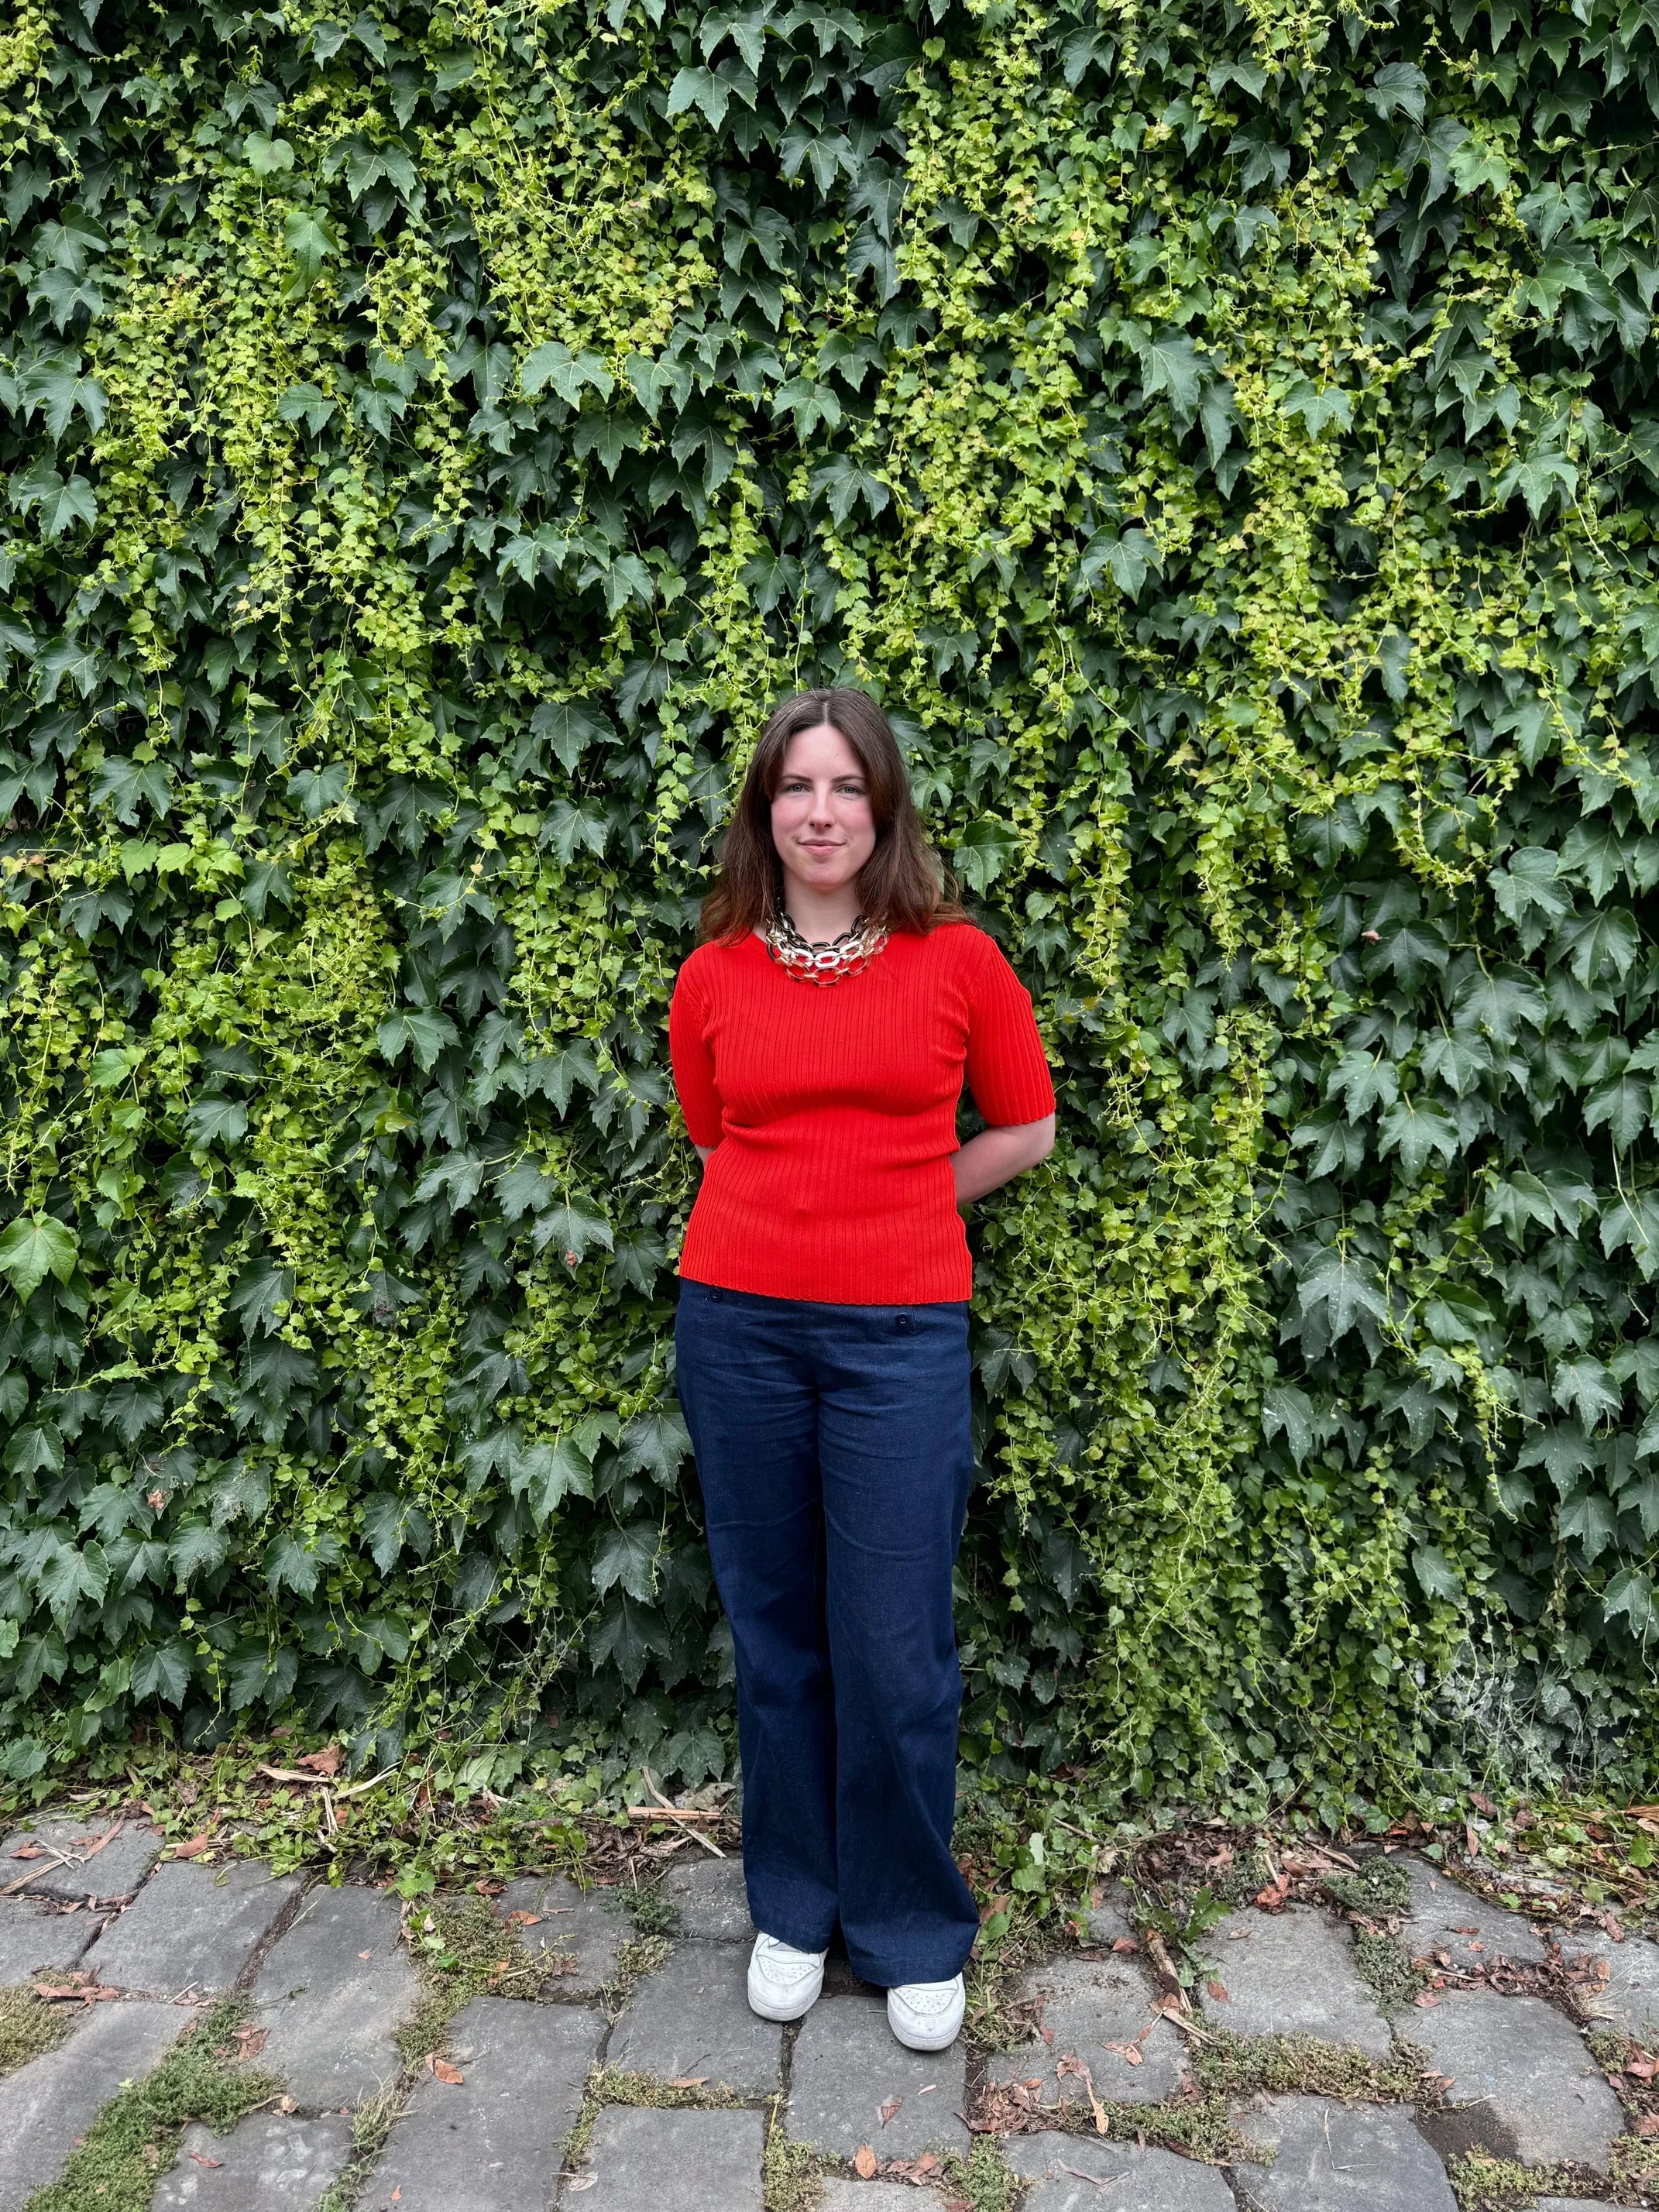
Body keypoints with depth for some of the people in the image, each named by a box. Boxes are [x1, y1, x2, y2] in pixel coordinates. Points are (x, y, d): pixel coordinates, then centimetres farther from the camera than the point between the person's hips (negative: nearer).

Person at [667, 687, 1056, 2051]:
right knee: (777, 1637, 13)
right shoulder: (713, 976, 4)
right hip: (739, 1324, 2)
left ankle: (917, 1934, 26)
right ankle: (795, 1910, 33)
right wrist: (823, 1209, 8)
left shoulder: (957, 959, -1)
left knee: (896, 1653, 2)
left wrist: (889, 1202, 6)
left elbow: (1027, 1130, 9)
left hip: (902, 1334, -2)